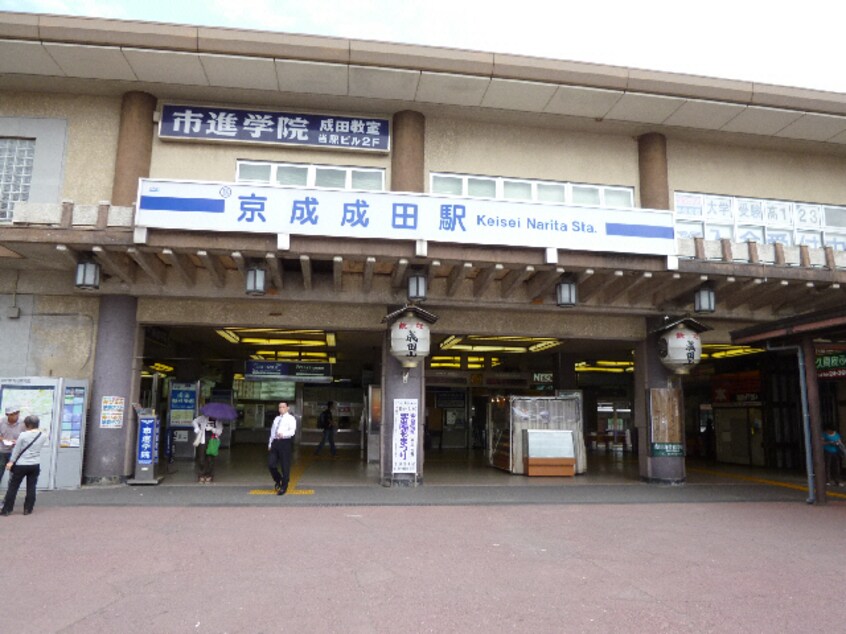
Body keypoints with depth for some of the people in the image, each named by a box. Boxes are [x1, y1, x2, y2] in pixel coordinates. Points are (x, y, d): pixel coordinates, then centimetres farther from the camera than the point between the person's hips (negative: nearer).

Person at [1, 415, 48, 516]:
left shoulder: (23, 435, -14)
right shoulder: (43, 436, -2)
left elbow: (17, 450, -7)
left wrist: (11, 462, 5)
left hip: (21, 465, -3)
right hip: (35, 465, 3)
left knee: (13, 487, 9)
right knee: (31, 487, 9)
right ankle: (28, 509, 12)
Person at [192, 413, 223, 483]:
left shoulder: (218, 421, 10)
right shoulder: (203, 417, 6)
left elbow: (219, 431, 0)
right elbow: (194, 421, 4)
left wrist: (212, 429, -16)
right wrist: (198, 430, -6)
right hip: (203, 441, -1)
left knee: (210, 459, 0)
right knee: (201, 459, -3)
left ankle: (209, 476, 10)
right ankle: (201, 476, 6)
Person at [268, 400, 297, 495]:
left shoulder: (290, 418, 0)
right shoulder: (276, 419, 21)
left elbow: (292, 431, -15)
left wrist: (283, 434, -33)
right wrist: (270, 443, 18)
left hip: (285, 442, -6)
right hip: (275, 442, 6)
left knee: (285, 466, 0)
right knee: (271, 464, 1)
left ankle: (284, 487, 14)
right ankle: (278, 480, 29)